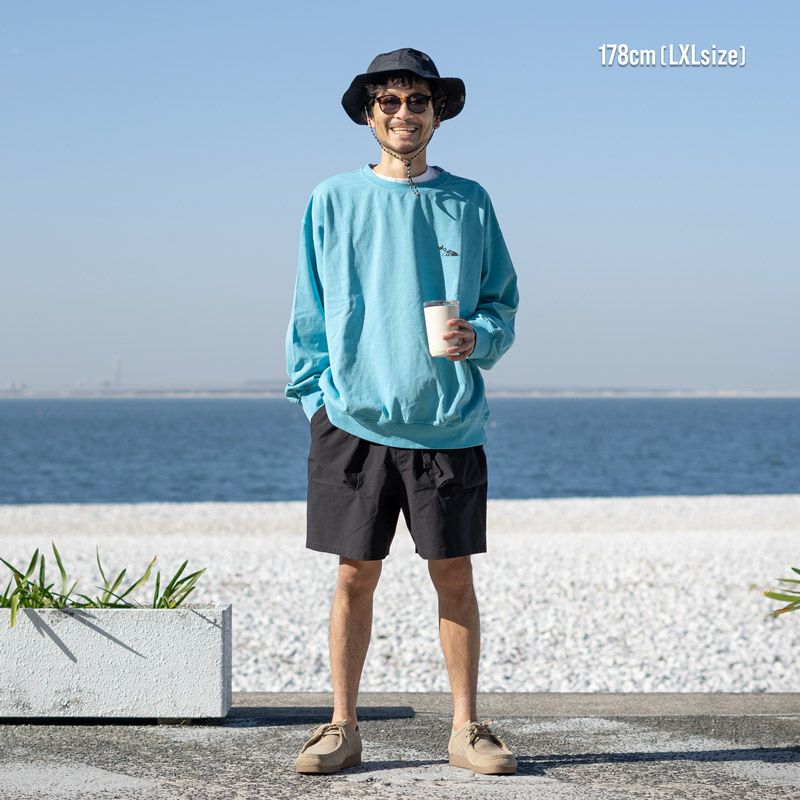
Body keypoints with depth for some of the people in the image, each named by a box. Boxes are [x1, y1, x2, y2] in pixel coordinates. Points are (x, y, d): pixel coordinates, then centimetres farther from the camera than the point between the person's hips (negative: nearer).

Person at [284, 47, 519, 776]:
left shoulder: (469, 203, 9)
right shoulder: (333, 202, 7)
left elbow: (502, 304, 12)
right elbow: (310, 315, 9)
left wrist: (479, 338, -9)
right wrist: (316, 399, 1)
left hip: (449, 426, 1)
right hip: (356, 422, 0)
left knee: (455, 575, 3)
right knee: (356, 575, 3)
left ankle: (467, 728, 14)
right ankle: (343, 727, 13)